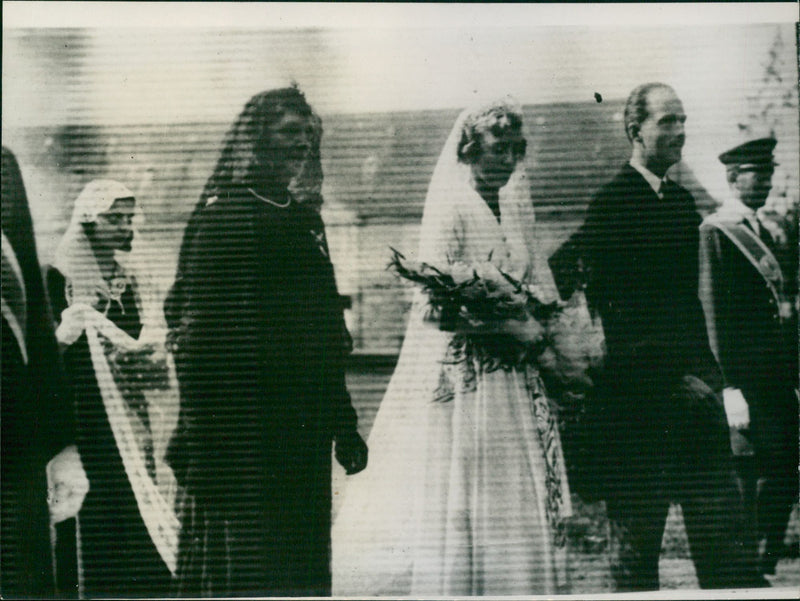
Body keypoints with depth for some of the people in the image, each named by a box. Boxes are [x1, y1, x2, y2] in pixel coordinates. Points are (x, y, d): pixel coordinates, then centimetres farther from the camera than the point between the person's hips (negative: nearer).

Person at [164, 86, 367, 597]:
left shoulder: (307, 220, 16)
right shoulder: (222, 216, -7)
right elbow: (200, 331, -13)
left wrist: (345, 424, 16)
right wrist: (200, 434, -19)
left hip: (306, 425, 7)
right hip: (246, 427, -7)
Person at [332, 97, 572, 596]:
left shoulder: (517, 213, 15)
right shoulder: (451, 210, -8)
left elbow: (541, 293, 17)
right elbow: (438, 305, -16)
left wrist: (541, 330, -4)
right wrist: (515, 326, -14)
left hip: (513, 380, 7)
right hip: (461, 379, -7)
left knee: (516, 500, 8)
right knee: (456, 500, -6)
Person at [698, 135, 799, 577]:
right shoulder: (715, 231, -6)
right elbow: (713, 311, -13)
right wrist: (730, 384, -18)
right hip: (746, 381, -8)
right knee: (747, 486, -5)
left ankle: (763, 569, 20)